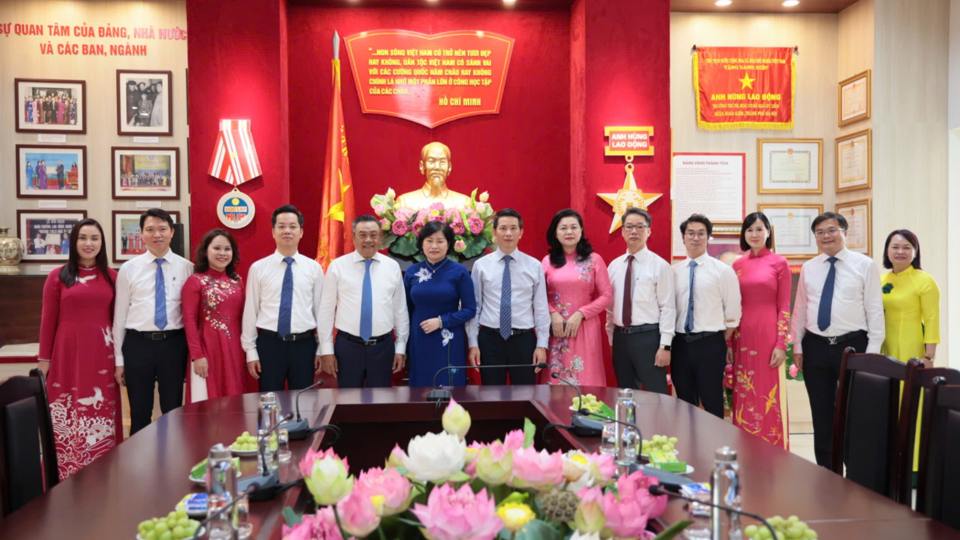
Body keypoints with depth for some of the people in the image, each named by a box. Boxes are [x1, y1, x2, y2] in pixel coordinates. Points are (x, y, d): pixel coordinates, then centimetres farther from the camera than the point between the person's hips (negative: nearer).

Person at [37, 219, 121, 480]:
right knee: (67, 417, 3)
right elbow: (48, 320, 2)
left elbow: (117, 319, 7)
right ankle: (67, 476, 14)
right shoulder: (58, 276, 0)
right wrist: (44, 359, 1)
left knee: (101, 415, 6)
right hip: (67, 353, -1)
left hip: (101, 355, 1)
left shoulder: (112, 277, 5)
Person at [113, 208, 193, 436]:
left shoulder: (186, 268, 1)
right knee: (139, 413, 12)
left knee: (173, 411, 10)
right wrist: (119, 359, 3)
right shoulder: (129, 269, 3)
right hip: (138, 344, 1)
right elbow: (120, 315, 4)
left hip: (174, 343, 0)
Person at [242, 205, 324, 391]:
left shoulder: (314, 268, 3)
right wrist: (251, 351, -1)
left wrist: (321, 349, 4)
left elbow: (320, 310, 5)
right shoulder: (258, 268, 0)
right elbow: (251, 311, 1)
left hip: (304, 344, 1)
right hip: (269, 343, -1)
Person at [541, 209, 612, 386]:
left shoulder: (594, 260, 2)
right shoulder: (547, 261, 6)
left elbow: (607, 296, -2)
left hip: (585, 328, -1)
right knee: (556, 378, 4)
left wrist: (580, 314, -11)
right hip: (555, 329, 1)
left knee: (585, 378, 0)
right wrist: (552, 314, -12)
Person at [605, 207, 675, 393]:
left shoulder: (660, 265, -5)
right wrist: (611, 338, 11)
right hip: (620, 338, 5)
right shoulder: (614, 266, 9)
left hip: (648, 337, -5)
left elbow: (668, 308, -9)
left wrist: (665, 345, -14)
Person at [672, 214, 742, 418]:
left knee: (712, 403, 3)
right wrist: (669, 344, 4)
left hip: (710, 345, -3)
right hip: (680, 344, 4)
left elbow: (732, 312, 0)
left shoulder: (723, 270, -3)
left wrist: (725, 343, 2)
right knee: (685, 404, 13)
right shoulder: (673, 271, 6)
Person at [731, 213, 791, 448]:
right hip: (743, 337, 4)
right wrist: (729, 343, 6)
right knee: (745, 398, 9)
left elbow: (784, 308, -4)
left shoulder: (779, 263, -1)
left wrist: (781, 345, -10)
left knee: (770, 397, 1)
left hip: (769, 336, -4)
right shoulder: (738, 265, 10)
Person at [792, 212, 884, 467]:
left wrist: (873, 350, -9)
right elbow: (800, 309, 10)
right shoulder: (808, 268, 9)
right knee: (822, 415, 10)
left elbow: (874, 309, -4)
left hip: (852, 345, -3)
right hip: (815, 347, 3)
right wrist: (797, 346, 6)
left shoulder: (865, 265, -1)